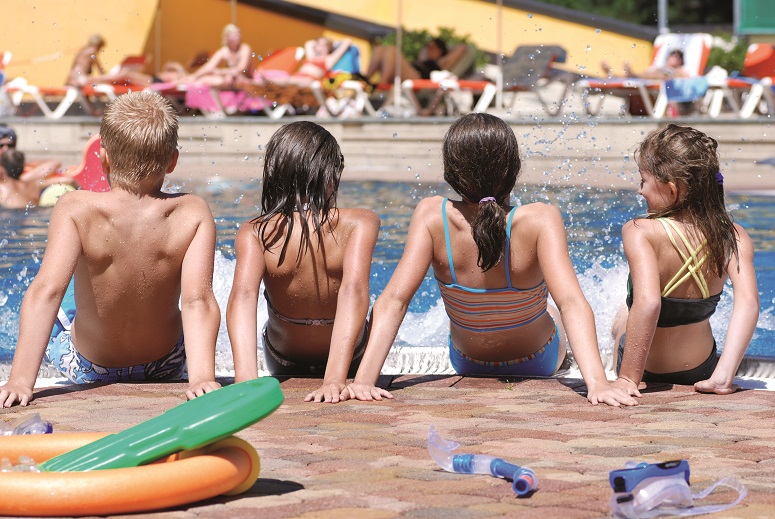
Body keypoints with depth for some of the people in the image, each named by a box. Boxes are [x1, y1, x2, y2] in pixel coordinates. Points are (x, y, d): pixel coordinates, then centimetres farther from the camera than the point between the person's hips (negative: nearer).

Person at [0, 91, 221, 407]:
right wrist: (201, 378, -38)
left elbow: (47, 290, -38)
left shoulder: (75, 210, -28)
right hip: (165, 368, 1)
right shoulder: (193, 214, -25)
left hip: (87, 370, -1)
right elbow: (198, 301, -35)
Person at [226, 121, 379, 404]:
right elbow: (354, 290, -44)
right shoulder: (359, 224, -30)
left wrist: (245, 379, -54)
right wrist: (335, 380, -50)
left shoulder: (255, 233, -27)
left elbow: (243, 295, -42)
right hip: (349, 358, 0)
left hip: (283, 364, 0)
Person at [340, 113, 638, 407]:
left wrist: (364, 379, -38)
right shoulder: (540, 221, -36)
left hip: (466, 364, 2)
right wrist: (597, 382, -46)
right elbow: (572, 303, -45)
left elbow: (393, 300, -35)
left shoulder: (432, 217, -32)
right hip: (538, 362, -2)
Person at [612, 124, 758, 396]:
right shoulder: (734, 237, -18)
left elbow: (648, 302, -43)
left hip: (646, 373, -3)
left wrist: (628, 378, -35)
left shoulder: (640, 233, -31)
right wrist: (723, 376, -29)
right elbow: (748, 303, -30)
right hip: (700, 371, 3)